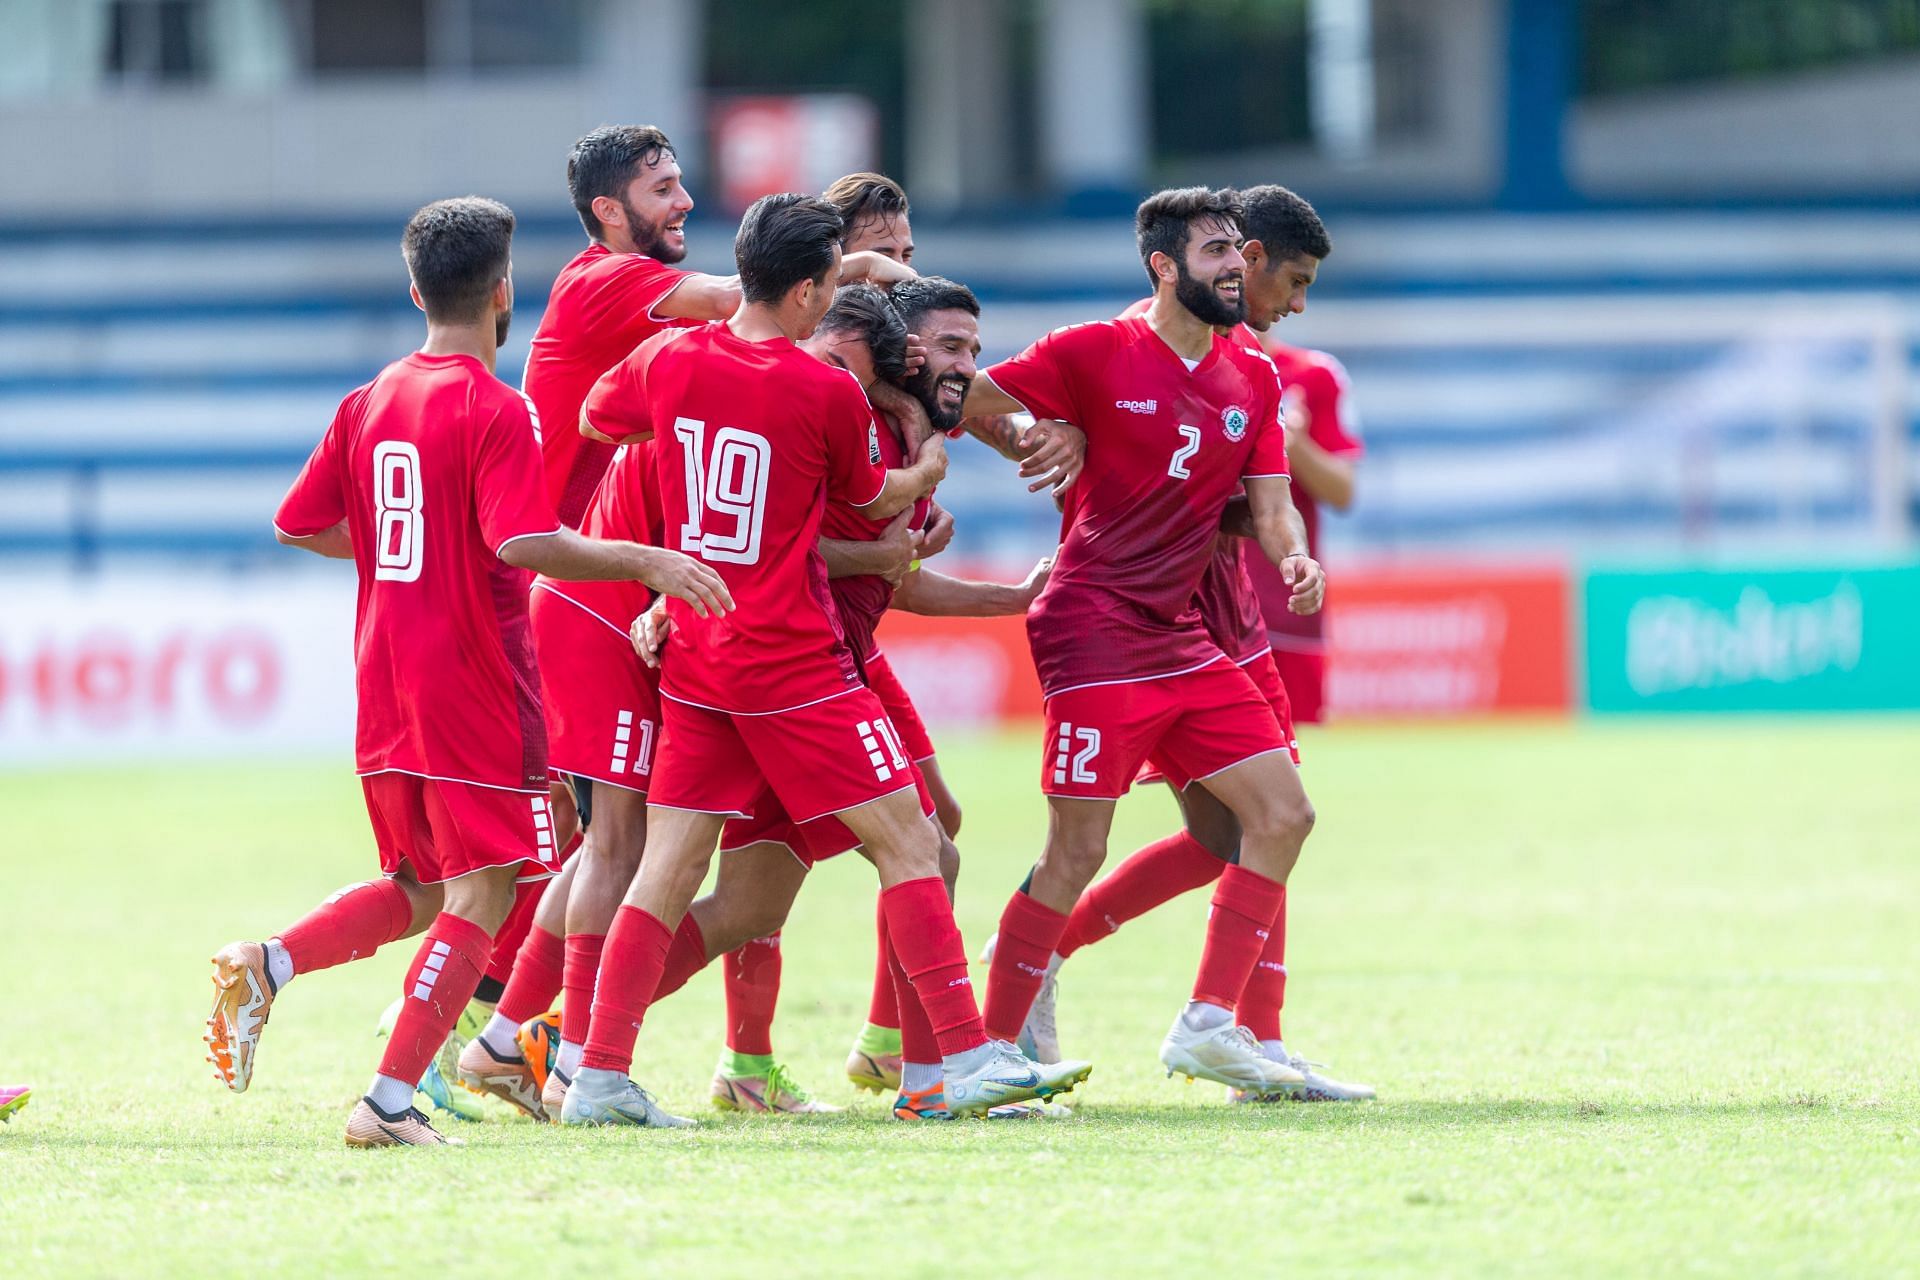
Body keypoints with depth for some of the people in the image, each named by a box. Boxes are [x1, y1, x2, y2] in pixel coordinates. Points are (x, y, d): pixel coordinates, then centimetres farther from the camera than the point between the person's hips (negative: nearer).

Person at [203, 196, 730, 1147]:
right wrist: (646, 561, -19)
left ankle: (266, 966, -1)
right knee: (481, 897, -3)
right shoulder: (494, 410, -13)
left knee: (417, 890, 20)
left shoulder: (369, 403, 8)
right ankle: (391, 1099, -11)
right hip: (475, 689, -7)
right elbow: (524, 544, -25)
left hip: (385, 690, 7)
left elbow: (300, 525, 13)